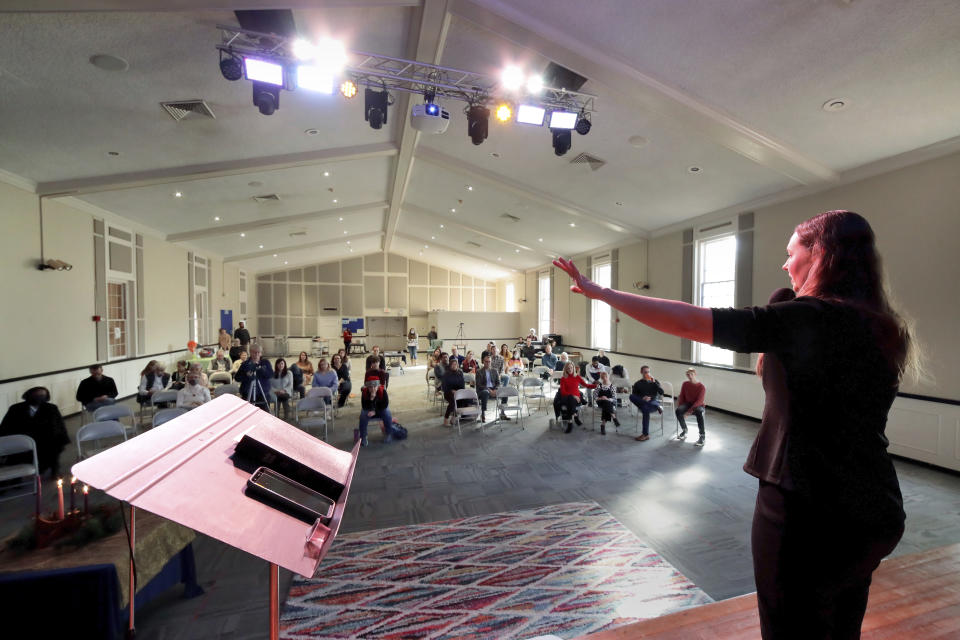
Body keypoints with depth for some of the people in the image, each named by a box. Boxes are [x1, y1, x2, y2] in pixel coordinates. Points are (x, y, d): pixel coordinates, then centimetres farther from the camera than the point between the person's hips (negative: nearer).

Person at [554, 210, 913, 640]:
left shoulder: (809, 318, -20)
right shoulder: (882, 329, 5)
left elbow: (689, 322, -27)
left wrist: (601, 292, -21)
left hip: (809, 510, -8)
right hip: (873, 511, 9)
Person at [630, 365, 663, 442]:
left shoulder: (654, 381, 15)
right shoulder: (637, 384, 12)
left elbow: (661, 392, 0)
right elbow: (634, 396, 3)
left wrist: (654, 382, -7)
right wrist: (642, 398, -15)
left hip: (654, 402, -1)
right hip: (641, 403, 1)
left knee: (645, 408, -38)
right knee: (631, 396, -31)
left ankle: (646, 434, -34)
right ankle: (657, 408, -28)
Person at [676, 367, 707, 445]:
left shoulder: (701, 386, -13)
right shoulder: (685, 384, 2)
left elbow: (699, 401, -19)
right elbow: (681, 396, 8)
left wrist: (690, 410, -28)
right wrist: (680, 407, -8)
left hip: (698, 405, -4)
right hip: (687, 403, 4)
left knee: (699, 413, -40)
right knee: (678, 411, -29)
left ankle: (703, 436, -25)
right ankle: (684, 430, -5)